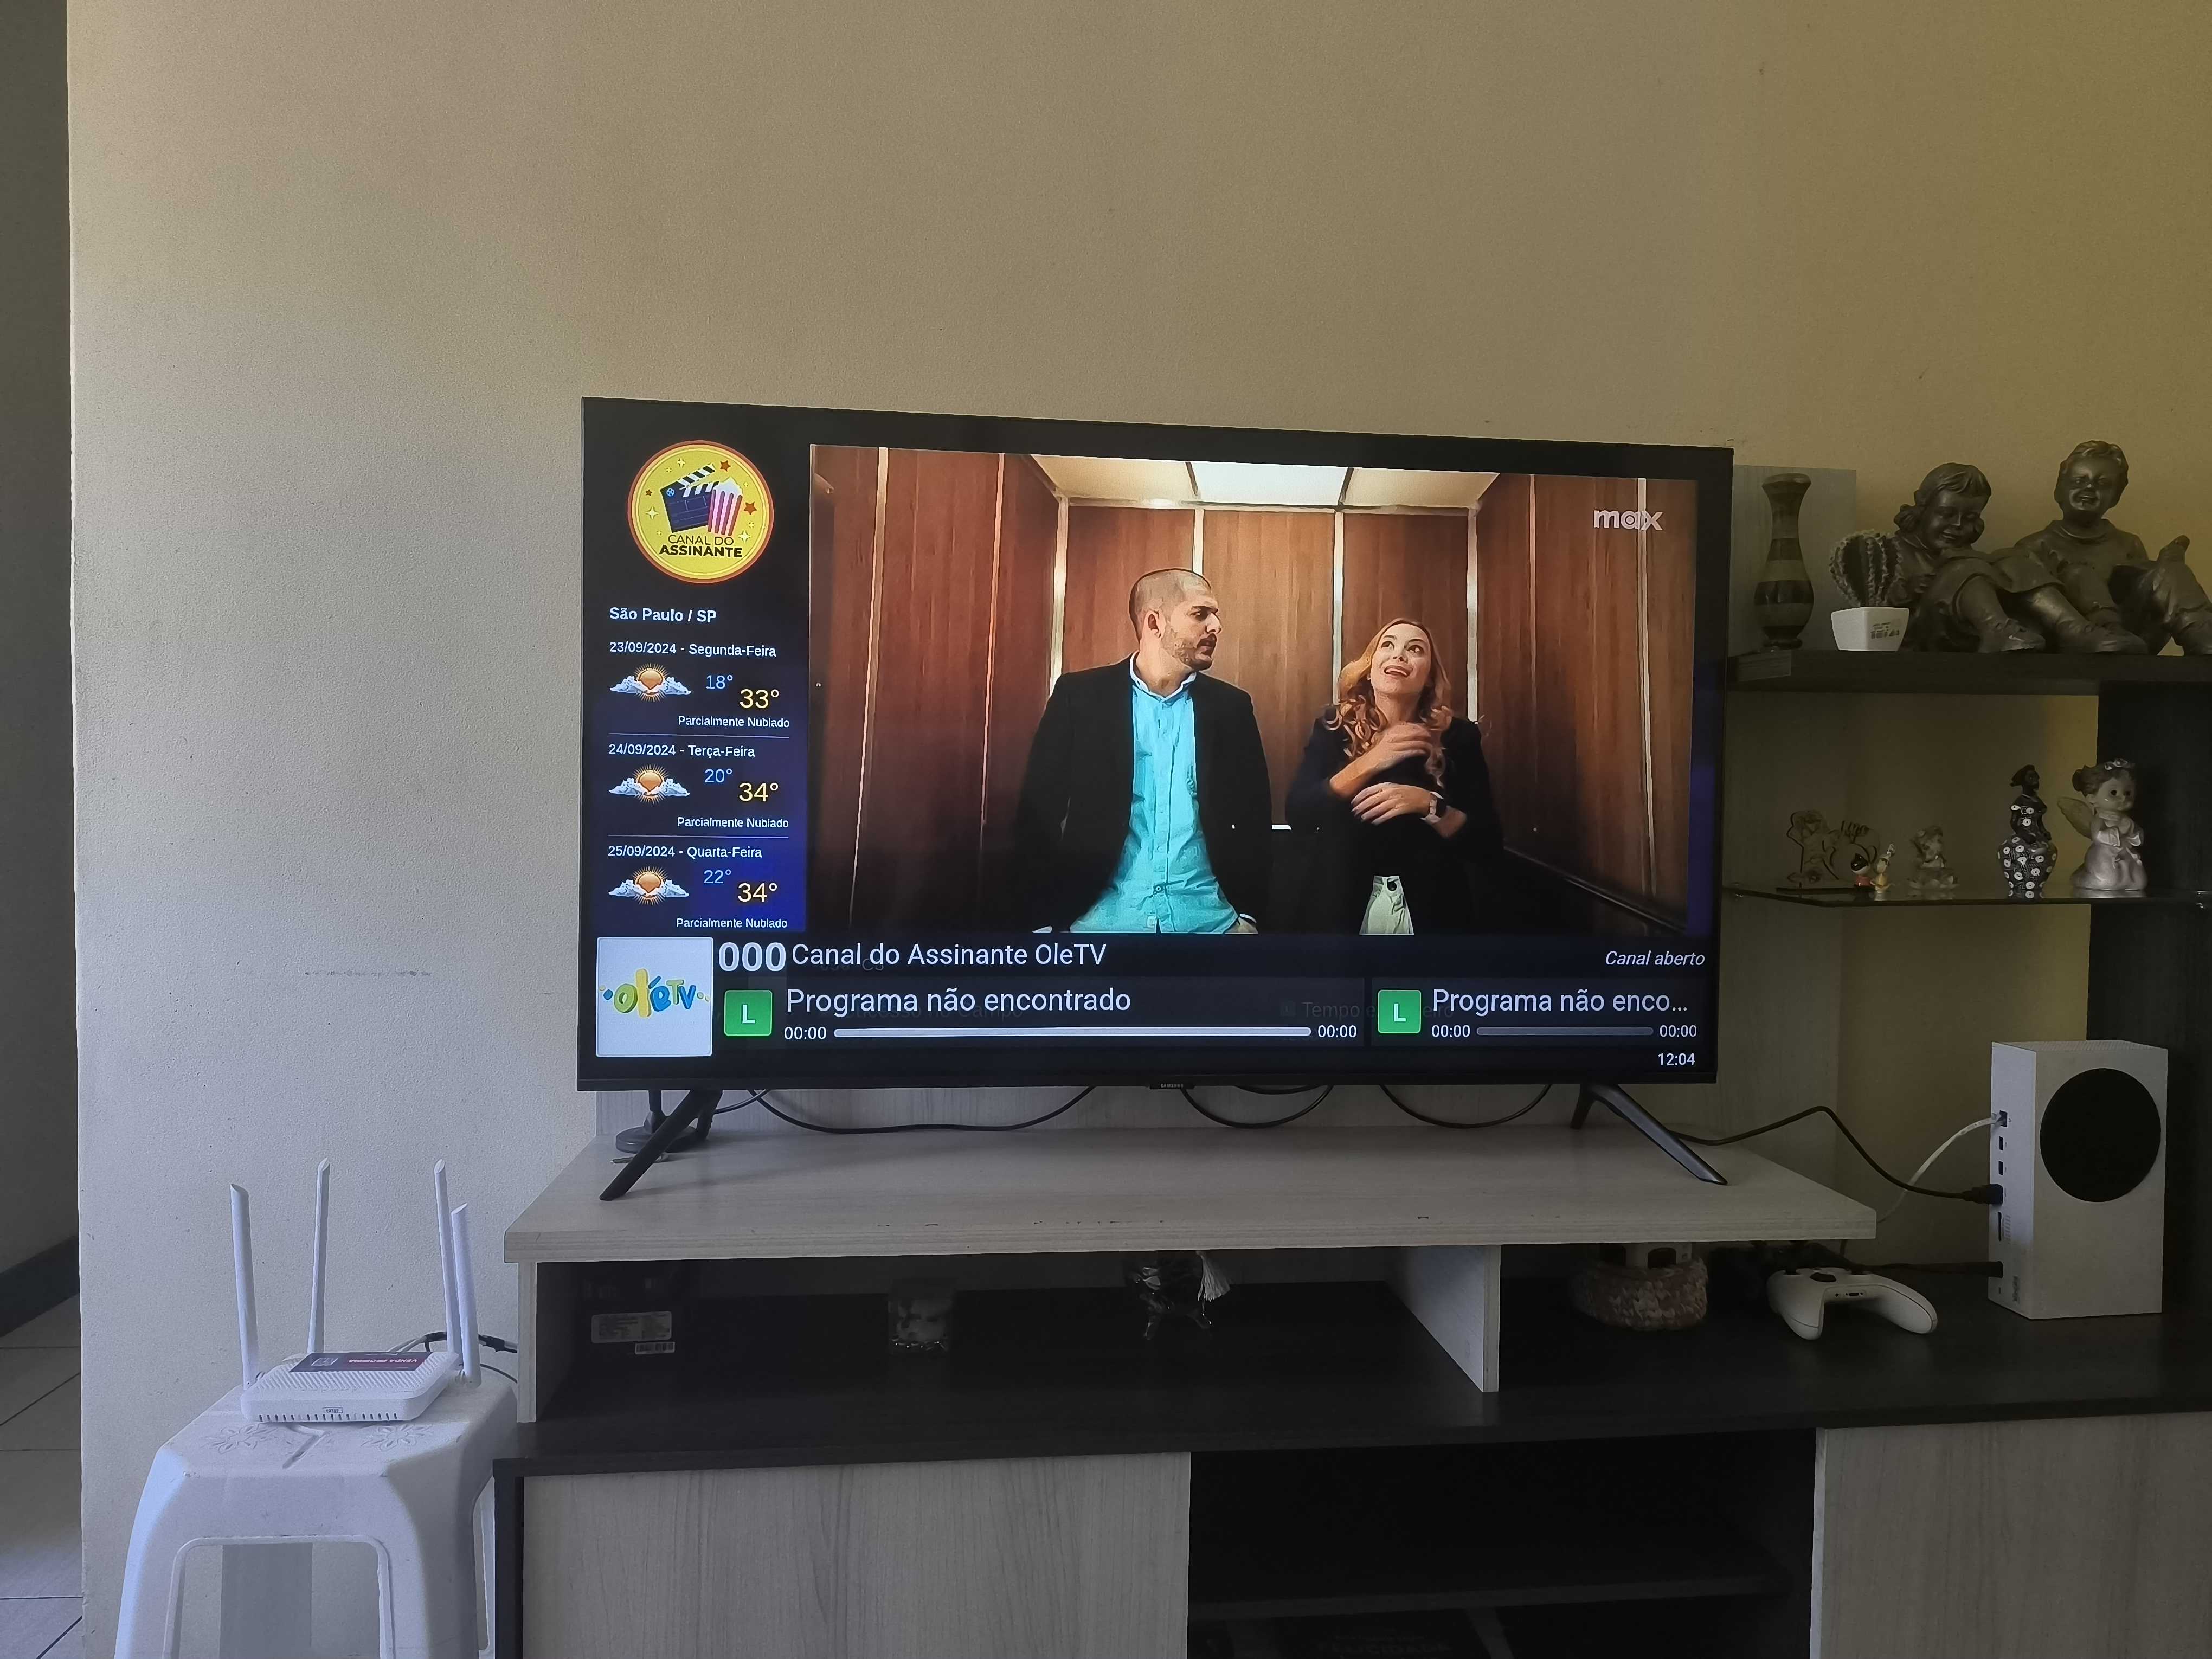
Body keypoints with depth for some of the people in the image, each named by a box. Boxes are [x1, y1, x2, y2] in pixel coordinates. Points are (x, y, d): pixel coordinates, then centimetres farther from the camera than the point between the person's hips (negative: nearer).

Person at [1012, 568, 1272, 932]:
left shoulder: (1229, 706, 6)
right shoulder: (1080, 696, -1)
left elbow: (1254, 817, 9)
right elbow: (1039, 812, -2)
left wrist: (1247, 911, 0)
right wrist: (1046, 918, -6)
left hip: (1208, 916, 2)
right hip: (1102, 913, -2)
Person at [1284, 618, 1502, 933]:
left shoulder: (1458, 736, -3)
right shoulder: (1334, 728, -1)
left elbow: (1488, 843, -6)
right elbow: (1299, 815, -12)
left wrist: (1429, 804, -21)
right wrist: (1368, 763, -21)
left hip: (1431, 911, 0)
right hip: (1343, 908, 0)